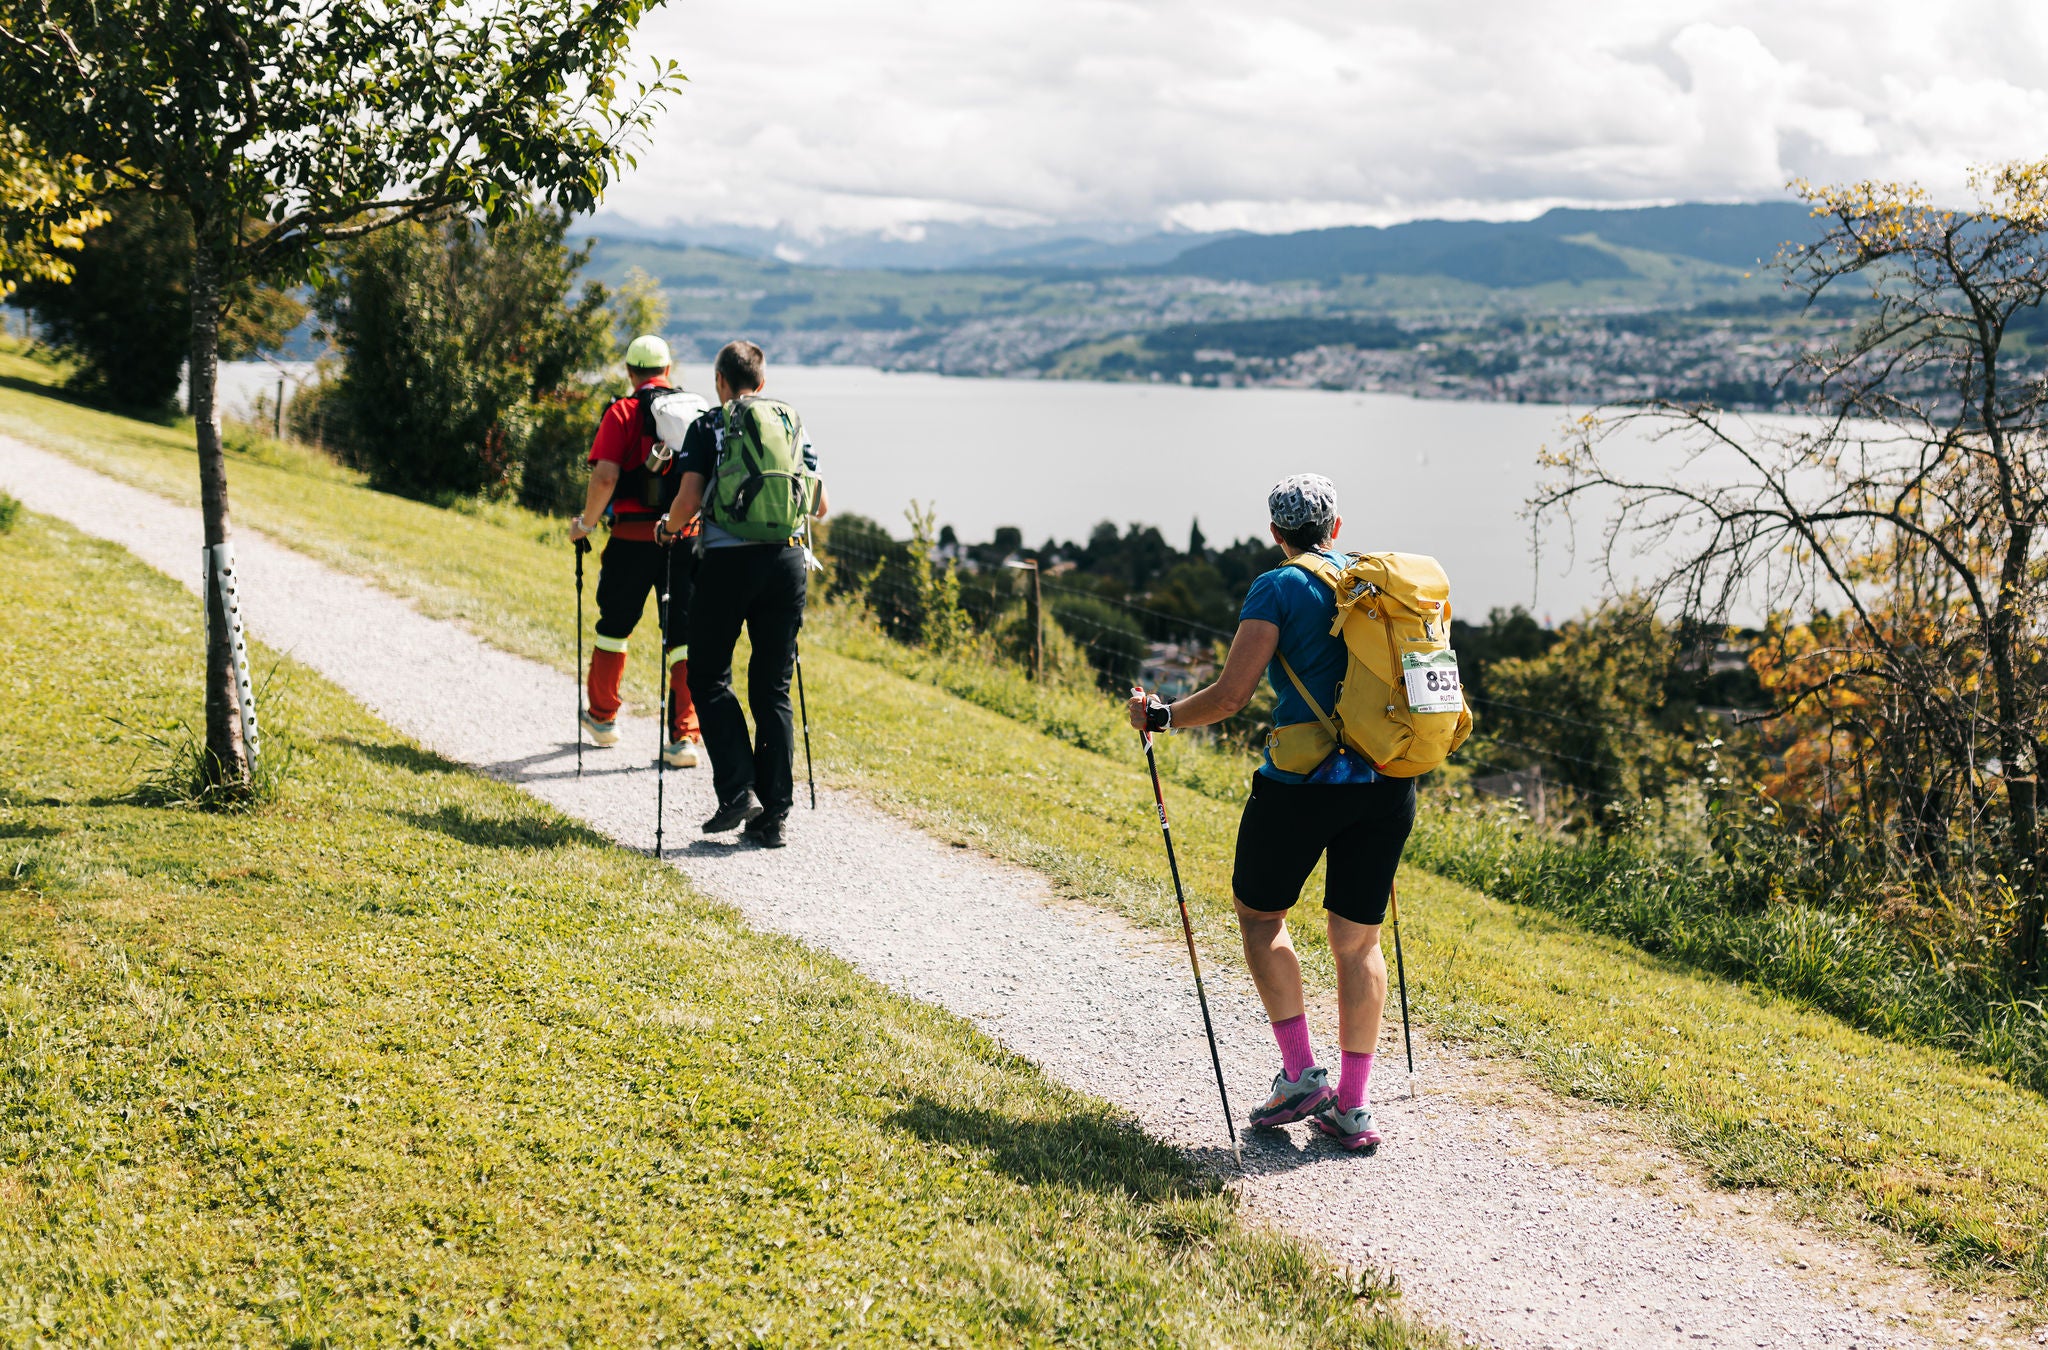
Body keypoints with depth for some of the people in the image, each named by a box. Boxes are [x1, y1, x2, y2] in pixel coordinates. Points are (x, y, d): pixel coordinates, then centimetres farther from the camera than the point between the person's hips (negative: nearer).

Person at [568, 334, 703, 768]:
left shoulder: (623, 413, -4)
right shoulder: (698, 409, 6)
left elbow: (605, 476, -14)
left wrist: (585, 522, 1)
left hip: (634, 536, -2)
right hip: (688, 537, 2)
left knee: (615, 625, 16)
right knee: (684, 635, 4)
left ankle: (602, 717, 32)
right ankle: (683, 737, -4)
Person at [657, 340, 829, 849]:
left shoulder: (709, 425, 4)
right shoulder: (793, 422, 14)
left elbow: (689, 499, -6)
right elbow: (821, 506, 13)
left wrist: (669, 528, 14)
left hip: (728, 559, -3)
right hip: (788, 559, 3)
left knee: (709, 676, 9)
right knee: (773, 688, 8)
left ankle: (738, 789, -5)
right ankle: (773, 815, 5)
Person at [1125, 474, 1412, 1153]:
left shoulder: (1279, 589, -5)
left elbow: (1231, 695, -12)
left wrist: (1159, 716, 3)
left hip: (1303, 782, -5)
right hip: (1386, 783, 5)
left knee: (1260, 913, 16)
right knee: (1358, 939, 12)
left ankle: (1301, 1073, 9)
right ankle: (1353, 1106, 13)